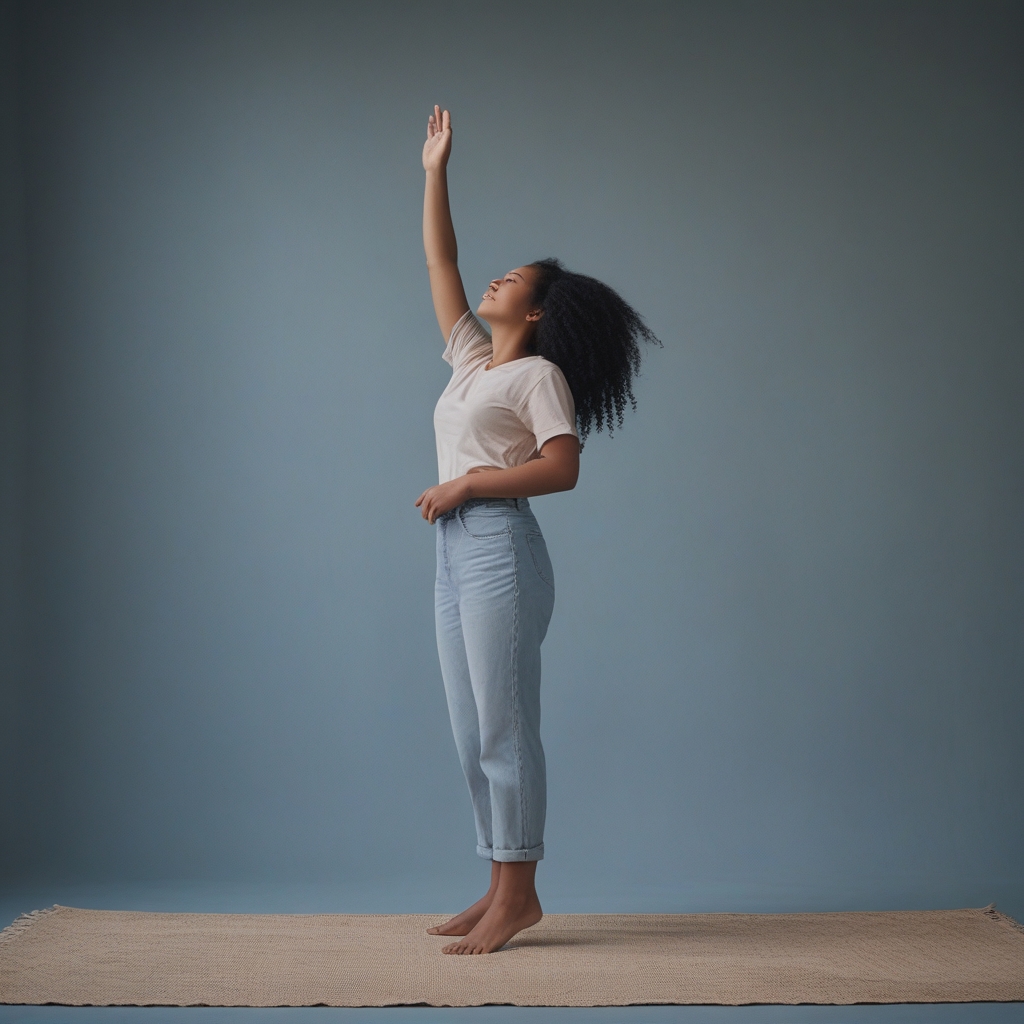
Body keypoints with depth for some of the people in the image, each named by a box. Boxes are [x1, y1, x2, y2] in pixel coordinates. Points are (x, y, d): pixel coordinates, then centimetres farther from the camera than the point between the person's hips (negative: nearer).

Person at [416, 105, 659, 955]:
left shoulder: (539, 374, -3)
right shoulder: (472, 358, 18)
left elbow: (561, 468, -15)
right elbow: (440, 263, 23)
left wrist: (466, 482, -14)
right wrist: (436, 173, 22)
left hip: (501, 551, -8)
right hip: (455, 557, 9)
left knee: (505, 730, -8)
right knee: (473, 737, 8)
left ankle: (517, 893, -4)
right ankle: (502, 890, 12)